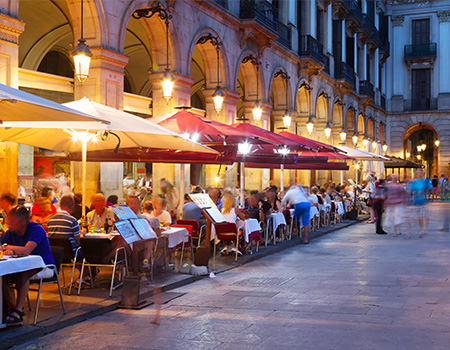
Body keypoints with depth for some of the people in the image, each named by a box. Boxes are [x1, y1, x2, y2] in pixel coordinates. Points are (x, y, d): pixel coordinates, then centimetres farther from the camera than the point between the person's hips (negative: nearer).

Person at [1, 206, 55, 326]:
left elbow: (26, 251, -29)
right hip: (24, 267, 6)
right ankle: (15, 306, -3)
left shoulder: (37, 229, -18)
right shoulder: (11, 232, 3)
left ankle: (18, 310, -31)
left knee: (23, 274, -37)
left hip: (44, 267, -6)